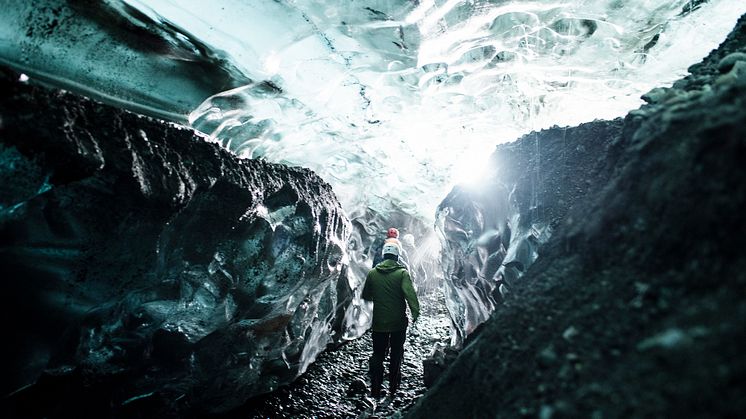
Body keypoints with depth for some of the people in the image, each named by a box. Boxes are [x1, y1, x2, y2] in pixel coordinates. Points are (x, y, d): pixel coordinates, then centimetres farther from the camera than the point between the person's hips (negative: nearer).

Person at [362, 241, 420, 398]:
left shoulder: (372, 273, -2)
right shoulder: (402, 273, -10)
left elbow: (365, 296, 8)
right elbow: (409, 293, -24)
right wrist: (415, 311, -23)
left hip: (379, 322, 1)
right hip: (398, 322, -1)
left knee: (377, 355, 13)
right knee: (396, 355, 16)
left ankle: (375, 390, 12)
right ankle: (393, 388, 24)